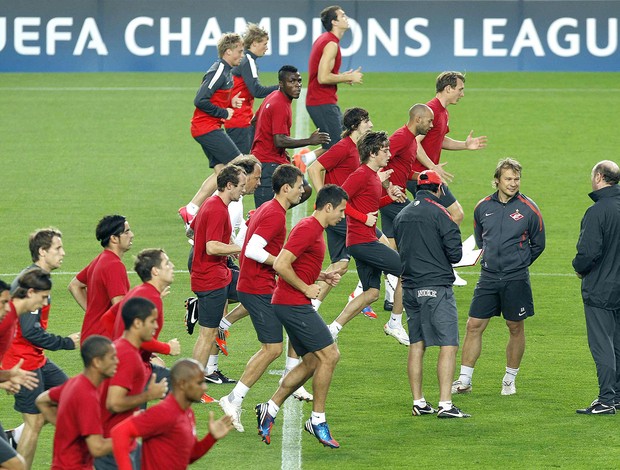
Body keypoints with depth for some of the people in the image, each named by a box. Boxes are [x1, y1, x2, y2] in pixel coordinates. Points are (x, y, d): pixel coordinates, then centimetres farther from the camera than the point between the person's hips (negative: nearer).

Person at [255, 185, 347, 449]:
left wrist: (324, 276, 13)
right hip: (293, 304, -11)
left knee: (311, 362, 11)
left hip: (294, 305, 11)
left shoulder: (314, 229, 17)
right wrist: (306, 288, -16)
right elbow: (280, 265, -23)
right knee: (329, 355, -9)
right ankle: (317, 421, -3)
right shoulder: (307, 229, -16)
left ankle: (270, 409, 13)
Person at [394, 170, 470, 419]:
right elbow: (455, 253, -11)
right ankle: (445, 404, -14)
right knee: (448, 345, -6)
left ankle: (418, 402, 15)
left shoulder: (401, 216, 11)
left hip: (410, 288, 7)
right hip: (437, 287, -7)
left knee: (416, 345, 13)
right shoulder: (439, 213, -9)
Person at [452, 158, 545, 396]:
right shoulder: (483, 207, 3)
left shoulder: (529, 209, -5)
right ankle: (464, 380, 4)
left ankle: (510, 379, 21)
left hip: (516, 279, -2)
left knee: (516, 328, 7)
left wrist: (518, 264, 7)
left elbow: (538, 244, 6)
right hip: (488, 278, 2)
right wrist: (491, 258, 10)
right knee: (474, 325, -2)